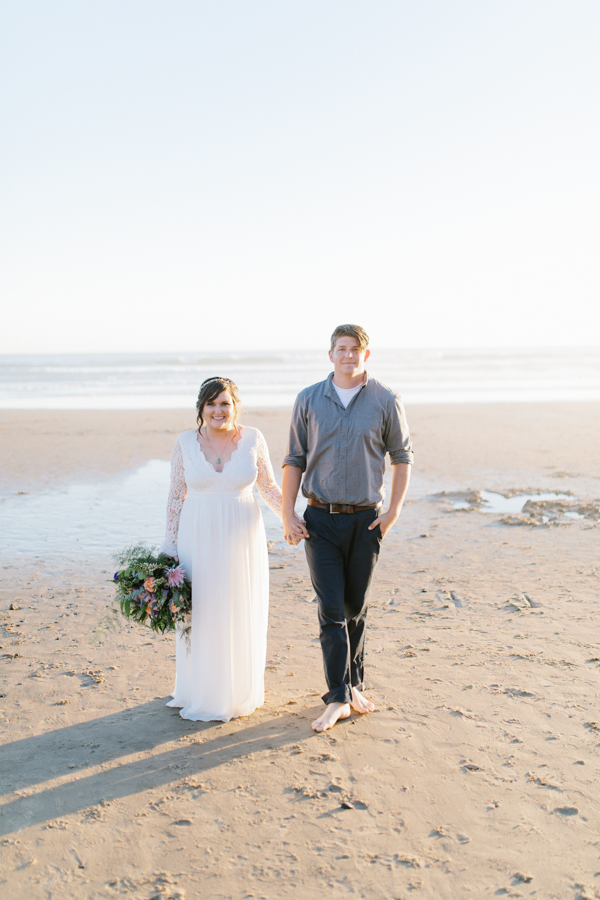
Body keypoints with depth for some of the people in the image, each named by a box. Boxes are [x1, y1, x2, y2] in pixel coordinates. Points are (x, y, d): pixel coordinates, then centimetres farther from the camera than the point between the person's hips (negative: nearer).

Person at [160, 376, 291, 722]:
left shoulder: (253, 439, -3)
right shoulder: (186, 443, -2)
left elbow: (270, 487, 7)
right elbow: (177, 496, 4)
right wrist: (170, 542, 3)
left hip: (242, 538, 0)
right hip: (199, 538, 0)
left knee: (242, 614, 9)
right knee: (201, 615, 6)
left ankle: (240, 693, 27)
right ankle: (201, 696, 23)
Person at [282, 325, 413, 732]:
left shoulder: (386, 401, 0)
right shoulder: (309, 400, 3)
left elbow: (403, 457, 7)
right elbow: (294, 459, 6)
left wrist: (394, 509, -2)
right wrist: (288, 515, -1)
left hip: (366, 519, 0)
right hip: (321, 519, 0)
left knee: (356, 608, 11)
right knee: (331, 609, -4)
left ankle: (355, 685, 28)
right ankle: (338, 698, 3)